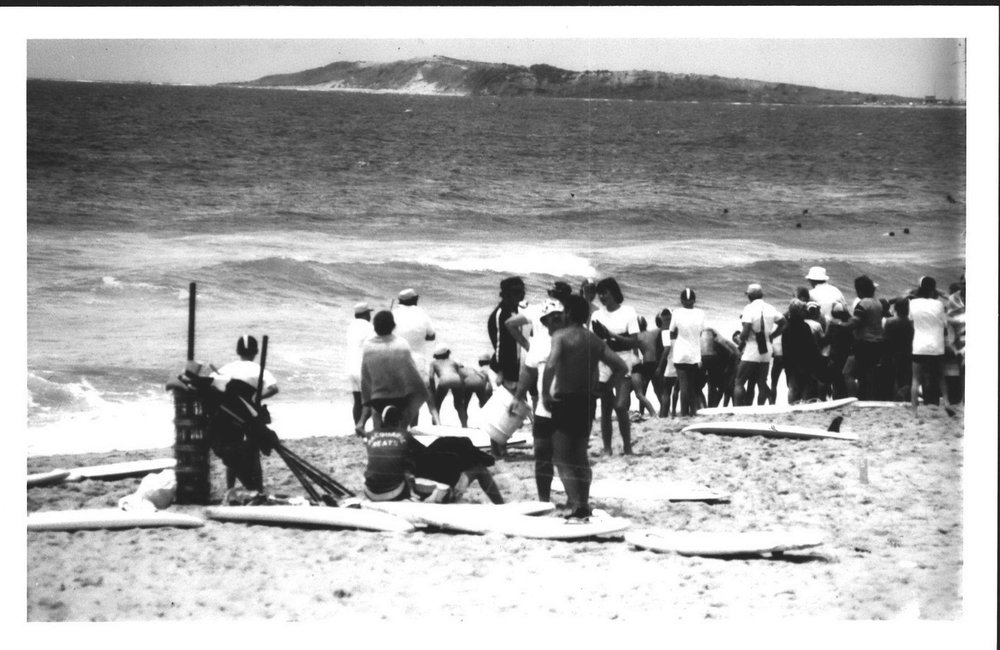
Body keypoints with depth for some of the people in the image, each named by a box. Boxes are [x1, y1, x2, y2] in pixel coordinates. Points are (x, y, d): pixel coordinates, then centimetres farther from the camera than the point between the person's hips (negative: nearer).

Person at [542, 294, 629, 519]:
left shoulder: (561, 336, -9)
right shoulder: (595, 340, 10)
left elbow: (550, 365, -26)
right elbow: (622, 367, 9)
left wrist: (545, 394, -16)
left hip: (565, 401, -6)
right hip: (587, 402, 6)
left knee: (562, 458, -1)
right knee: (580, 456, 19)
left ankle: (576, 504, -15)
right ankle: (584, 503, 22)